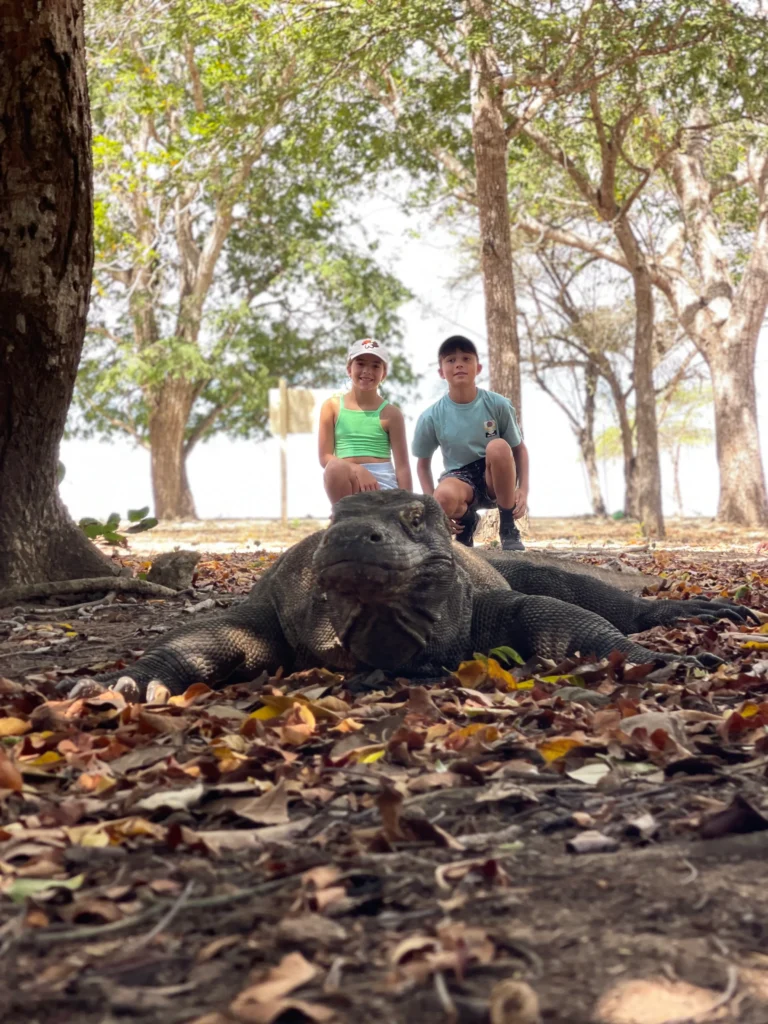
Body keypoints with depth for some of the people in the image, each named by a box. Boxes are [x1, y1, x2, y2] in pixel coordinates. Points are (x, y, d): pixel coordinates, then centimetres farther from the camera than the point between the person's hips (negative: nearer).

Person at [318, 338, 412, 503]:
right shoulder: (333, 406, 7)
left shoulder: (390, 413, 5)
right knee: (335, 468, -35)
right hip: (346, 483, -1)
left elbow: (402, 466, 3)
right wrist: (358, 470, -15)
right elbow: (325, 457, 2)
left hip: (382, 484, 1)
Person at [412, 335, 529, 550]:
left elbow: (519, 448, 1)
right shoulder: (431, 417, -9)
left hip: (496, 480, 1)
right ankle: (466, 520, 4)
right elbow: (423, 463, 4)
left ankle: (508, 527, -14)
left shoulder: (498, 404, -10)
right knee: (444, 496, -38)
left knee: (498, 446, -33)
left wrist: (523, 489, -13)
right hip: (460, 478, -1)